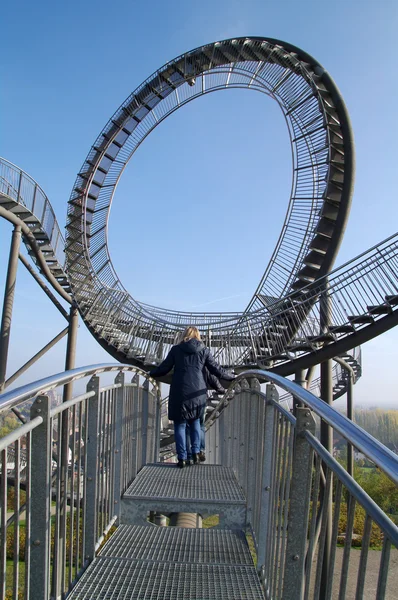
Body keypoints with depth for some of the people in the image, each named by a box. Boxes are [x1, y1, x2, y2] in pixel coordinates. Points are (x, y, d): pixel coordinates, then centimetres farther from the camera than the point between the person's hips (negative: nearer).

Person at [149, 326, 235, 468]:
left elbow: (164, 368, 2)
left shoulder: (176, 349, 2)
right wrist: (232, 377, 19)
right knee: (195, 421, 21)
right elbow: (216, 370, 5)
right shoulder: (204, 350, 4)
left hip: (180, 392, -2)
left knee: (180, 424, 8)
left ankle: (182, 458, 6)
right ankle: (196, 453, 14)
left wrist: (150, 373, 20)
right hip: (197, 393, 2)